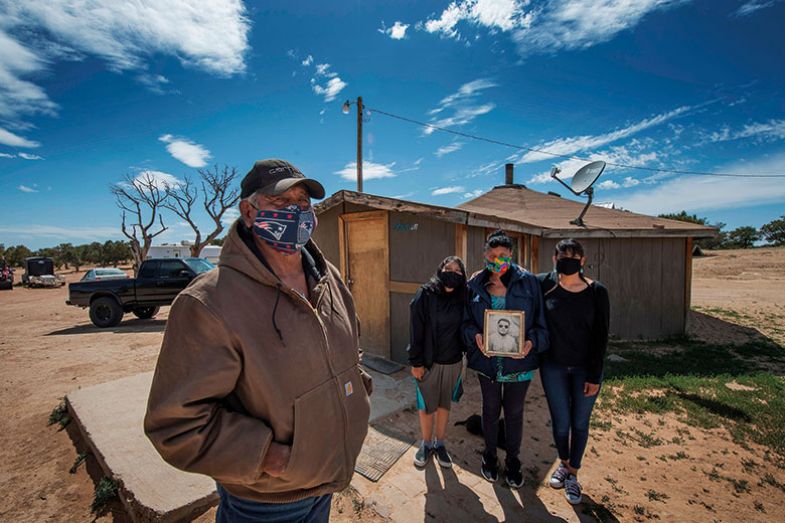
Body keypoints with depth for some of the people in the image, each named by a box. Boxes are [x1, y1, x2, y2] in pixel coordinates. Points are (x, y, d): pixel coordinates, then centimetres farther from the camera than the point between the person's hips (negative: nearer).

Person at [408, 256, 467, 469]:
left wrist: (463, 357, 2)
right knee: (426, 405, 12)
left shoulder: (461, 298, -1)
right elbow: (416, 330, -12)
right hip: (428, 361, -3)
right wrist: (416, 362, -12)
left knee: (445, 404, 17)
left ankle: (440, 444, 36)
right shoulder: (425, 294, -13)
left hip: (453, 362, 3)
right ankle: (426, 444, 34)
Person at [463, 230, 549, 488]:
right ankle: (490, 455, 44)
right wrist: (475, 336, -18)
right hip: (487, 359, 1)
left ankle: (513, 460, 42)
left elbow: (540, 320, -4)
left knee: (514, 411, 18)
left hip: (519, 360, -1)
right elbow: (466, 320, 1)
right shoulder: (475, 284, -4)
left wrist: (532, 342, -20)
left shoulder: (527, 281, -8)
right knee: (490, 408, 20)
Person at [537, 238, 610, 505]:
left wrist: (594, 375, -7)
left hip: (585, 368, 0)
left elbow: (600, 337, -7)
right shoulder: (545, 284, -10)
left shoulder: (597, 292, -10)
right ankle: (563, 463, 42)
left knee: (580, 422, 14)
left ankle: (573, 473, 37)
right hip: (553, 366, 0)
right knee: (560, 422, 12)